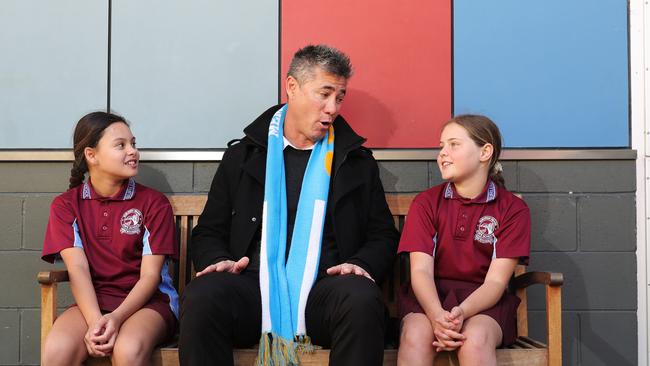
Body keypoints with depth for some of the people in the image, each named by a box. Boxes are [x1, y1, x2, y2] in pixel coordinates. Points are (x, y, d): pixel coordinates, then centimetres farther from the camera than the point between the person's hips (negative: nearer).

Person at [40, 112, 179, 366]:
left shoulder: (154, 202, 1)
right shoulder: (66, 205, 6)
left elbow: (150, 275, -5)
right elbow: (78, 269, -6)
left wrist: (116, 318, -23)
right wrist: (95, 323, -23)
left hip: (147, 300, -1)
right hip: (93, 301, 1)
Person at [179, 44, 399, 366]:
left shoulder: (358, 161, 18)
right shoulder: (242, 156, 17)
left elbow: (383, 235, 19)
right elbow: (208, 233, 19)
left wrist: (360, 264, -3)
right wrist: (218, 260, -3)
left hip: (323, 289, 0)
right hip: (254, 287, 0)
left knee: (362, 299, -36)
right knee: (202, 296, -33)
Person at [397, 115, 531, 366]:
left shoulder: (513, 209, 1)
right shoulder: (425, 203, 5)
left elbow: (496, 281, -7)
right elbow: (421, 270, -7)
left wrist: (461, 313, -27)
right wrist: (437, 315, -28)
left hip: (483, 300, -1)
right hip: (430, 296, 1)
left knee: (475, 341, -34)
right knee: (415, 337, -31)